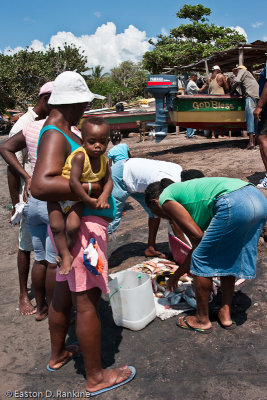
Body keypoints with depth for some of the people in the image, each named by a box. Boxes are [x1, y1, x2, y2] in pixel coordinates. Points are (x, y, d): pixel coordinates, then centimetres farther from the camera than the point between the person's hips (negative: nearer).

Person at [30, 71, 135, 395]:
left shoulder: (60, 131, 13)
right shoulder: (55, 135, -18)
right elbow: (40, 186, -33)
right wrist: (90, 188, -28)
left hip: (75, 224, 11)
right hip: (83, 225, -11)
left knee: (64, 290, 21)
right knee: (87, 301, 1)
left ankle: (57, 355, 41)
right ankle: (95, 378, 18)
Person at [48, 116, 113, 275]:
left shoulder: (104, 160, -7)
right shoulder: (80, 156, -27)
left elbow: (109, 181, -8)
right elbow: (74, 182, -32)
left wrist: (104, 197, -28)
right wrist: (89, 200, -27)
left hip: (77, 199, 4)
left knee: (74, 226, -15)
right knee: (57, 226, -17)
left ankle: (65, 254, 11)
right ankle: (66, 256, 3)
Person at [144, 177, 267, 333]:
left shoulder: (165, 198, 10)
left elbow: (197, 236, -1)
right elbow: (198, 246, 37)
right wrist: (177, 275, 47)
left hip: (234, 205, -10)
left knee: (201, 261, 8)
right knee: (228, 260, 24)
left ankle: (202, 320, 23)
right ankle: (226, 314, 32)